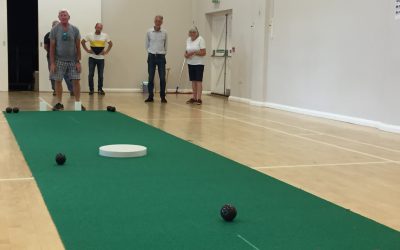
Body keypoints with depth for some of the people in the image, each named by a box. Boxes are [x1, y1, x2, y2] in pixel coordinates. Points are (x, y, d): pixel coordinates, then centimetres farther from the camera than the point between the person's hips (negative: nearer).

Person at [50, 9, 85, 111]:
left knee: (76, 81, -3)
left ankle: (78, 103, 6)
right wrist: (52, 63, -7)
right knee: (58, 81, 1)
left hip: (73, 60, 0)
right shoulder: (54, 30, -1)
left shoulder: (75, 30, 1)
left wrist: (78, 61, -4)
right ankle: (59, 103, 12)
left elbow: (78, 47, 3)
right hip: (59, 60, 0)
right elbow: (52, 47, 0)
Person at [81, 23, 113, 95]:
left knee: (100, 75, 3)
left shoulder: (105, 36, 2)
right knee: (91, 74, -1)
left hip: (101, 58, 1)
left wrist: (106, 52, 3)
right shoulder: (90, 35, -1)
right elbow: (82, 42, 8)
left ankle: (100, 89, 16)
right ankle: (91, 89, 11)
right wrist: (87, 50, 0)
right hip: (92, 57, -1)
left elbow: (110, 44, 12)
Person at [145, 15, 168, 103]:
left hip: (161, 57, 0)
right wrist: (150, 52, 11)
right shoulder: (149, 32, 0)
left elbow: (166, 45, 11)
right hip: (151, 56, 0)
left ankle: (163, 97, 5)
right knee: (151, 78, 2)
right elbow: (147, 44, 11)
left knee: (162, 78, -3)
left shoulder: (164, 32, 1)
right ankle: (150, 96, 9)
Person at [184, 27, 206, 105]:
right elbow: (187, 51, 15)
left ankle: (199, 99, -9)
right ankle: (194, 98, 10)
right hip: (190, 63, 6)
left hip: (199, 63, -6)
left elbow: (203, 52, -14)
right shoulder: (188, 40, 10)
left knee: (198, 80, -7)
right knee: (193, 81, 7)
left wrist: (194, 52, -24)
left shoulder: (201, 40, -9)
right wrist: (186, 54, -7)